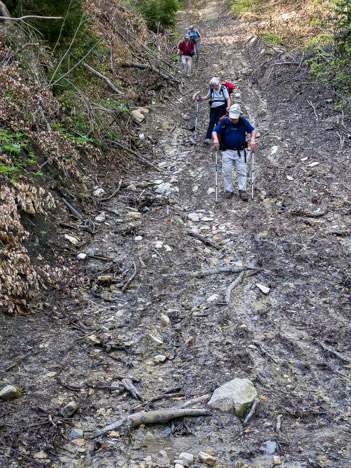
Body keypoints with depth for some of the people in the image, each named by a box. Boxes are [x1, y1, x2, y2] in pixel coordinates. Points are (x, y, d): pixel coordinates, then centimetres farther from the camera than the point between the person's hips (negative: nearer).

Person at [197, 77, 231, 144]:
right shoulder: (211, 89, 10)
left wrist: (228, 106, -21)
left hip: (222, 107, -3)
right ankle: (208, 138, -23)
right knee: (211, 122, -12)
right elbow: (207, 97, 24)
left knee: (218, 121, -18)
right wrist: (201, 98, 5)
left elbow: (227, 98, -4)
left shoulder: (223, 88, -2)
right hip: (213, 108, 3)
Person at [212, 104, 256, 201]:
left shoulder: (242, 121, -1)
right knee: (226, 171, -1)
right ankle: (228, 190, 11)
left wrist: (253, 140, -15)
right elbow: (215, 132, -5)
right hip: (227, 151, 0)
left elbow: (252, 130, 2)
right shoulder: (224, 122, -4)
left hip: (240, 151, 1)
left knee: (242, 171, -1)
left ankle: (242, 191, 3)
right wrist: (215, 139, -26)